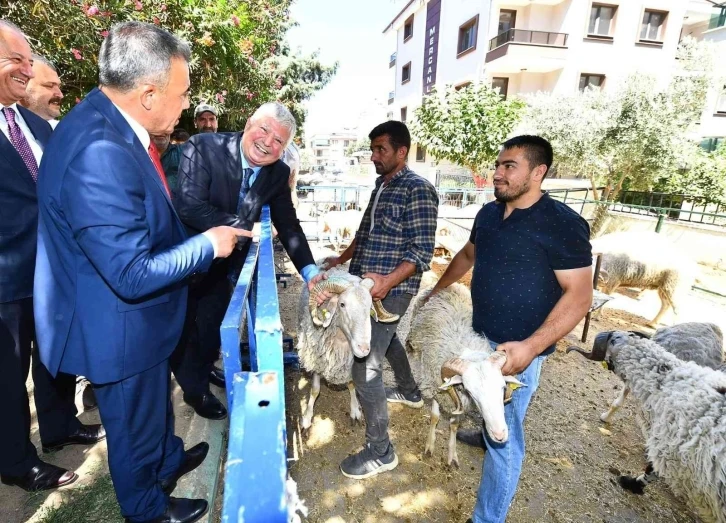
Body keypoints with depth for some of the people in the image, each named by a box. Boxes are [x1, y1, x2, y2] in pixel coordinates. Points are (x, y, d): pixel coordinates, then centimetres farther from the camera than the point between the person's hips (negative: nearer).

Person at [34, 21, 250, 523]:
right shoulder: (98, 153, -33)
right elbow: (133, 275, -32)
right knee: (135, 425, 19)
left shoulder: (110, 124, -3)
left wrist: (207, 233, 7)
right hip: (120, 329, -9)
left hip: (138, 317, 9)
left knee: (156, 401, 32)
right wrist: (208, 245, -20)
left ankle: (168, 459, 60)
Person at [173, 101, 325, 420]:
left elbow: (288, 226, -9)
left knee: (214, 324, 24)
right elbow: (189, 206, -33)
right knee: (185, 329, 13)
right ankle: (194, 388, 38)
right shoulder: (203, 147, -25)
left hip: (225, 262, 5)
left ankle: (205, 368, 53)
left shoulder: (278, 173, -10)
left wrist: (309, 271, -19)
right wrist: (248, 227, -31)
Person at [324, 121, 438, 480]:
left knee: (365, 369, -8)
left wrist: (387, 281, -32)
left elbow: (423, 252, -21)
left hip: (390, 291, -10)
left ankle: (380, 451, 10)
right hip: (368, 285, 10)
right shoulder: (381, 184, 12)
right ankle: (410, 392, 55)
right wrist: (343, 258, 16)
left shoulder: (418, 190, -16)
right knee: (386, 339, 29)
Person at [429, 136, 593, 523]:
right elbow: (467, 255, 20)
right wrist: (436, 291, 24)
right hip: (480, 334, 7)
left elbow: (578, 295, -19)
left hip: (517, 348, -7)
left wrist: (530, 346, -28)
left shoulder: (563, 224, -18)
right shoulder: (489, 213, 3)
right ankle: (487, 434, 61)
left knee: (504, 437, 5)